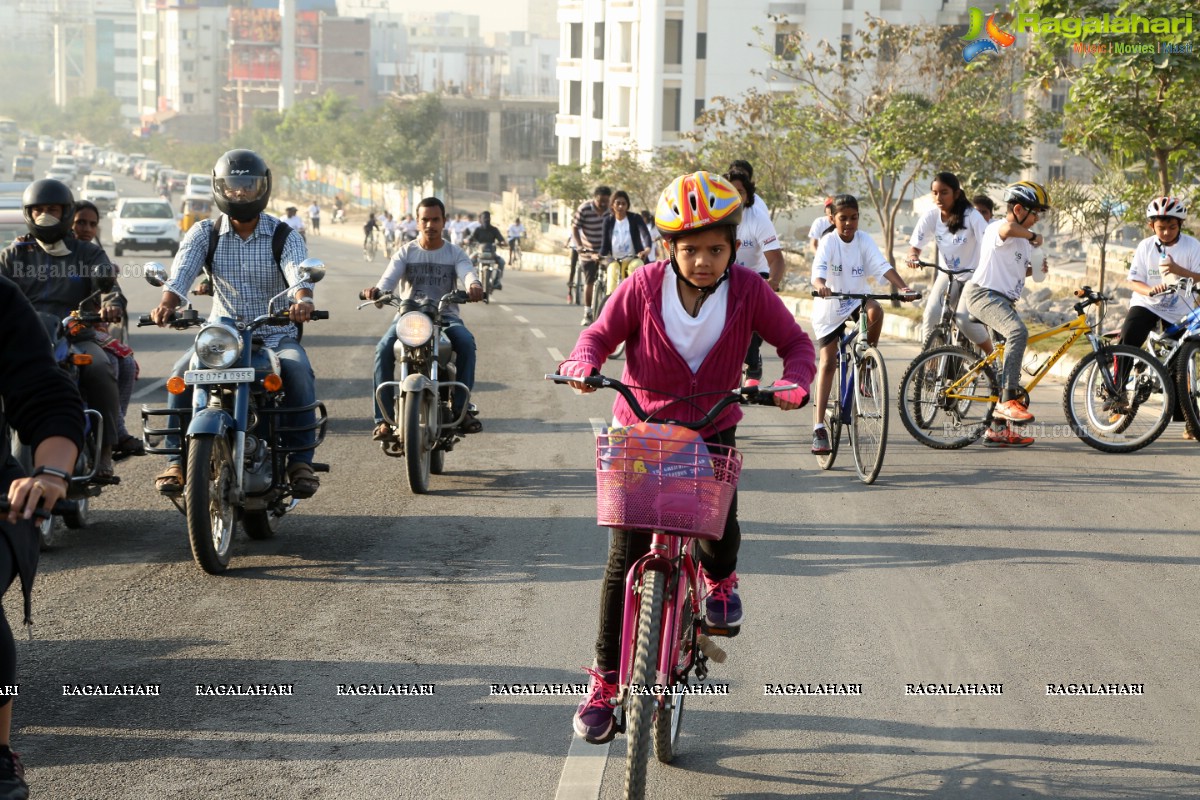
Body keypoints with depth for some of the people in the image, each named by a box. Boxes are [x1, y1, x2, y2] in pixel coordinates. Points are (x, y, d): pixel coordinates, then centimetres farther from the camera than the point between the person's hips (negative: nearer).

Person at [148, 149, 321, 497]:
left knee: (298, 371, -32)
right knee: (183, 371, -27)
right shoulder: (205, 233, 4)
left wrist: (302, 301, -46)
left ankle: (300, 461, -25)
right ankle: (177, 460, -19)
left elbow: (299, 271, -21)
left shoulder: (284, 235, -1)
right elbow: (182, 271, -14)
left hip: (276, 335, -1)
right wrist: (167, 303, -37)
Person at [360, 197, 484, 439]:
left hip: (446, 316, 0)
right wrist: (376, 289, -33)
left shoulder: (455, 253, 9)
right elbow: (389, 277, -8)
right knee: (384, 349, -29)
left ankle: (461, 406, -25)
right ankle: (383, 417, -28)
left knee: (466, 342, -33)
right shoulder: (407, 252, 10)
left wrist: (474, 285, -39)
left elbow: (467, 273, -13)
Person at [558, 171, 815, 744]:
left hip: (711, 430, 0)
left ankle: (720, 579, 16)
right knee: (625, 555, -5)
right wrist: (583, 363, -26)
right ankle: (605, 680, 8)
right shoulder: (643, 287, -13)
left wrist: (795, 383, -24)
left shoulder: (748, 291, -11)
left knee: (719, 525, -24)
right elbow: (602, 333, -4)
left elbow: (795, 341, -3)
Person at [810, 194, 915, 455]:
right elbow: (819, 269, -31)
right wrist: (821, 286, -54)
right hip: (829, 307, -2)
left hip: (857, 301, 2)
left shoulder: (864, 241, -6)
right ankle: (819, 428, 1)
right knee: (828, 363, -3)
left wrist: (902, 287, -36)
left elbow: (882, 266, -18)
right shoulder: (829, 241, -14)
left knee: (875, 310, -33)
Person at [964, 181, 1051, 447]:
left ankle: (998, 428, 16)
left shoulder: (1022, 238, 19)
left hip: (1004, 300, 10)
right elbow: (1008, 228, -37)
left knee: (1009, 361, 9)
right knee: (1018, 332, -35)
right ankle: (1008, 400, -35)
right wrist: (1033, 236, -19)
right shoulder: (997, 228, -11)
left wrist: (1035, 268, 10)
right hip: (984, 294, -10)